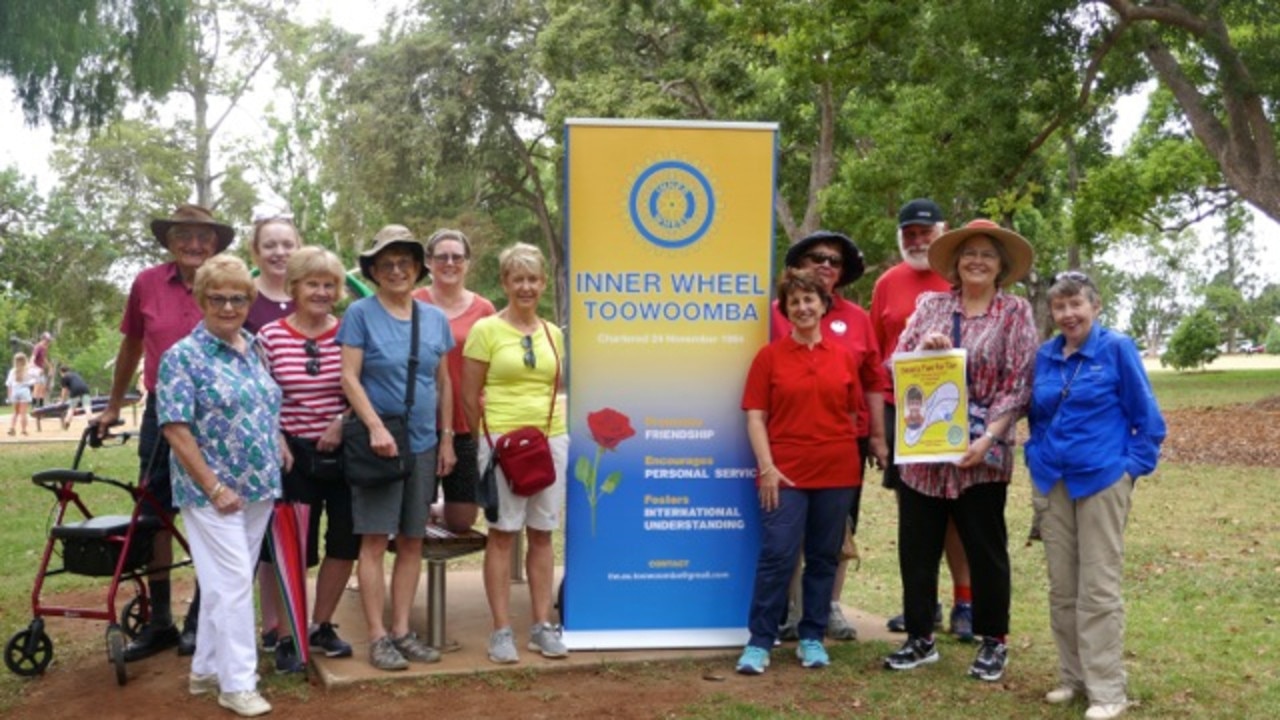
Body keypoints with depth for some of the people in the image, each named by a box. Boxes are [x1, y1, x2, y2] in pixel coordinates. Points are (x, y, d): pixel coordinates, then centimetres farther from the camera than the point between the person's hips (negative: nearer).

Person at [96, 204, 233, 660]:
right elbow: (132, 347, 13)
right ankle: (159, 621, 20)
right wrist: (113, 407, 19)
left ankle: (199, 619, 21)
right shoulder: (146, 284, 0)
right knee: (155, 515, 8)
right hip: (161, 412, 3)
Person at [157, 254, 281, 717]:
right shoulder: (183, 356, -9)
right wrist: (214, 488, -17)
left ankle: (206, 669, 26)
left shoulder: (256, 350, 10)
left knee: (227, 583, 14)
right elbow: (176, 430, -14)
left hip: (259, 490, 6)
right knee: (233, 583, -5)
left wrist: (276, 470, 9)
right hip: (213, 493, -6)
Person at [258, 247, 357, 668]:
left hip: (343, 451, 2)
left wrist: (343, 422, -13)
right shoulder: (270, 336, -3)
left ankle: (322, 626, 28)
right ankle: (287, 636, 17)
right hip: (293, 452, -2)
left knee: (345, 542, 9)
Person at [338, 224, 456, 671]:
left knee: (412, 540, 9)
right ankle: (377, 636, 6)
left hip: (423, 444, 5)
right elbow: (349, 377, -8)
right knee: (375, 539, -2)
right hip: (378, 442, -5)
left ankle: (402, 630, 18)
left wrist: (447, 439, 11)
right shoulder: (360, 313, -3)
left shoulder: (435, 319, 9)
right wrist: (376, 427, -18)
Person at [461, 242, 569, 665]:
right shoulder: (486, 330, -2)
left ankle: (542, 626, 17)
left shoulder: (553, 334, 11)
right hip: (501, 439, -4)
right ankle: (502, 630, 8)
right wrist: (486, 440, 0)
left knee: (542, 534, 9)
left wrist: (549, 419, 11)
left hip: (551, 438, 5)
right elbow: (469, 395, -1)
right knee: (503, 534, 0)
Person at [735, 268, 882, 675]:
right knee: (777, 555, -6)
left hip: (837, 471, 3)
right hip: (785, 472, -2)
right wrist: (766, 466, -10)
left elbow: (853, 413, 13)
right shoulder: (770, 356, 1)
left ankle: (812, 638, 20)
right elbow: (755, 416, -2)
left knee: (824, 558, 9)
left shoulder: (845, 356, 7)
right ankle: (759, 642, 3)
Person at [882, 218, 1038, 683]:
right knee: (916, 544, 8)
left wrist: (988, 438, -16)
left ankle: (993, 641, 24)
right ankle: (920, 638, 23)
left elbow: (1018, 385, -6)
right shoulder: (930, 305, 9)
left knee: (985, 547, 8)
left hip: (981, 452, -3)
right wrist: (924, 348, -15)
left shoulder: (1015, 313, 0)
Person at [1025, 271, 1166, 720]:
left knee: (1099, 588, -2)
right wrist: (1037, 457, 9)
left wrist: (1133, 465, -9)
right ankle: (1072, 676, 22)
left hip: (1102, 479, -5)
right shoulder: (1044, 356, 7)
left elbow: (1146, 416, -4)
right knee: (1061, 587, 10)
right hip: (1051, 481, 5)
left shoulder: (1117, 348, -7)